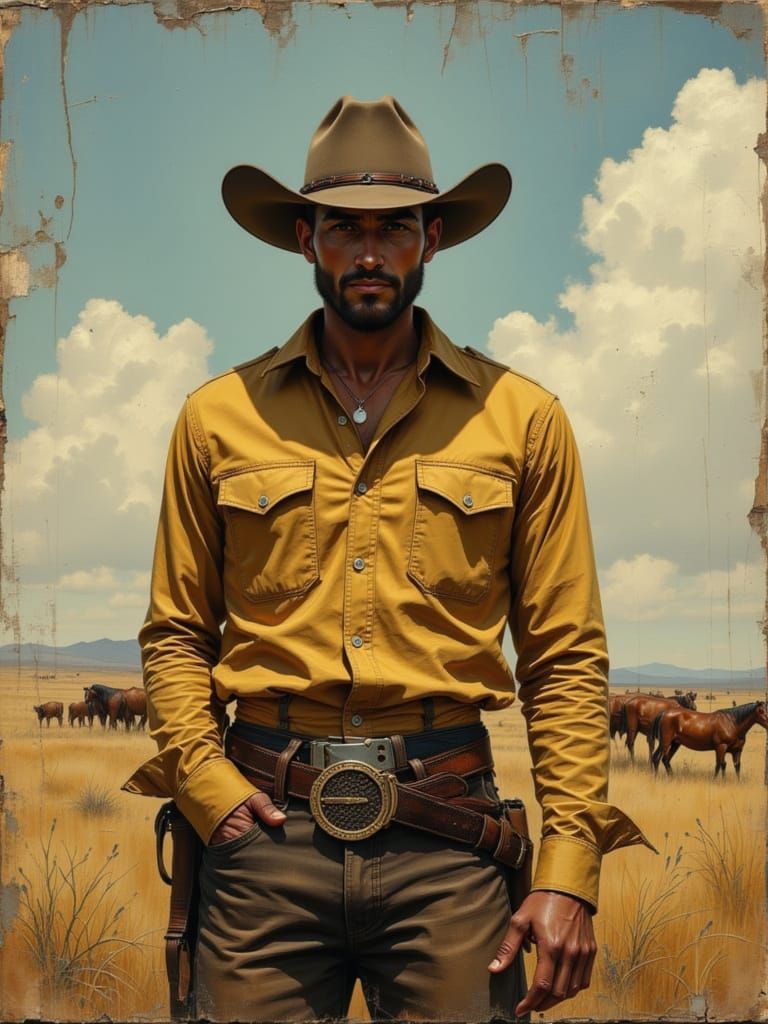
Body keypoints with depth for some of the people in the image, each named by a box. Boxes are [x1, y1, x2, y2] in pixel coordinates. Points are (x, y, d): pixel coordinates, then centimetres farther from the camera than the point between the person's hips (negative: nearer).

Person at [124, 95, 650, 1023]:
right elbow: (175, 633, 12)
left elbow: (567, 657, 4)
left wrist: (569, 871, -4)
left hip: (446, 842, 0)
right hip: (266, 828, 1)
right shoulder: (219, 417, 8)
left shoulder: (521, 419, 6)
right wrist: (203, 780, -4)